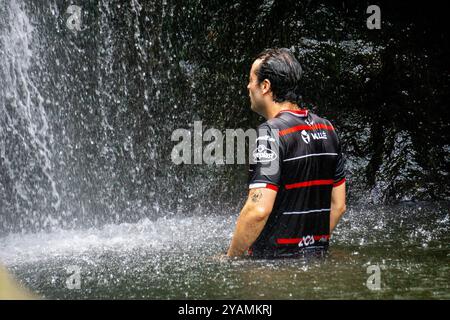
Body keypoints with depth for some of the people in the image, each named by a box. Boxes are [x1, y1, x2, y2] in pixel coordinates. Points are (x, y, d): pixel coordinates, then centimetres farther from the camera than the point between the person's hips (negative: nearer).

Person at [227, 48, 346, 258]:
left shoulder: (272, 133, -14)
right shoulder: (327, 129, 11)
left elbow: (259, 210, -22)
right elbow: (338, 205, 16)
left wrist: (230, 257, -13)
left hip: (273, 259, -8)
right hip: (316, 261, 8)